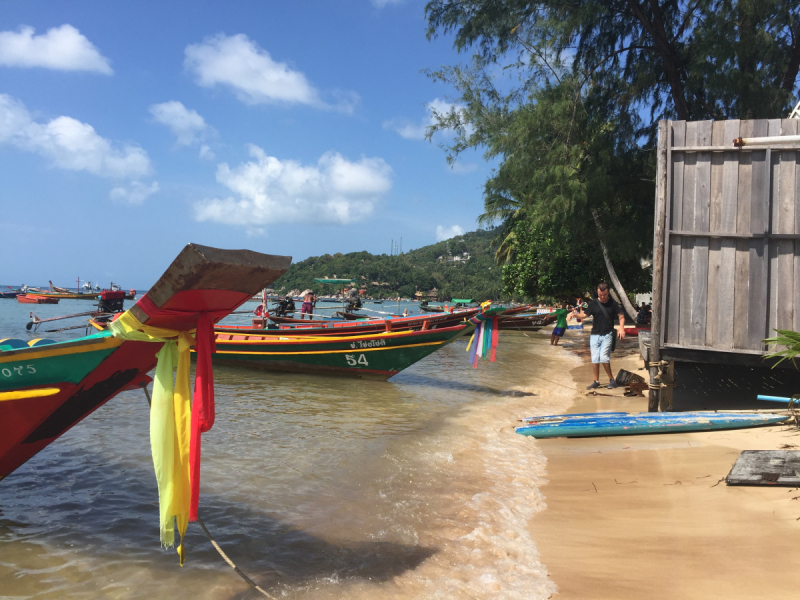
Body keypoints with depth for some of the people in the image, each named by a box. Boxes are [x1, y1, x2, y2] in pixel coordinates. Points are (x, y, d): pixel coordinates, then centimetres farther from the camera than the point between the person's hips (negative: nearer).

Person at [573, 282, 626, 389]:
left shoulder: (612, 303, 0)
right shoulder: (594, 303, 3)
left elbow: (621, 315, 4)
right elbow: (584, 314, 1)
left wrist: (621, 328, -11)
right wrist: (575, 314, -19)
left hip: (607, 335, -2)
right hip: (595, 335, 3)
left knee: (604, 357, -14)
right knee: (594, 359, 3)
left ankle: (611, 379, 2)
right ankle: (596, 381, 14)